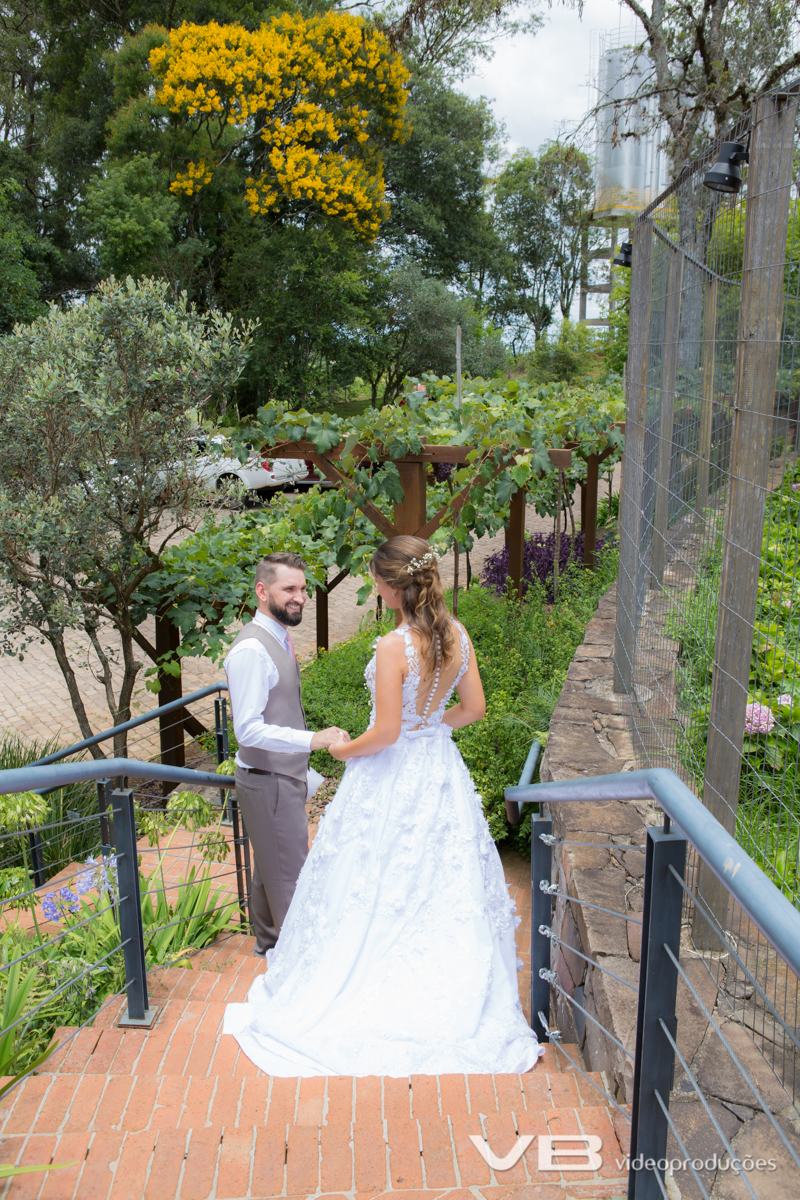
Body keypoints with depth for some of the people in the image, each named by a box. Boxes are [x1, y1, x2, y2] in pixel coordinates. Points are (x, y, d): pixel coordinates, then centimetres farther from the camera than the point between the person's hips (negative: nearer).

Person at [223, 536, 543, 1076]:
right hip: (441, 770, 6)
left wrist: (342, 749, -4)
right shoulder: (457, 634, -5)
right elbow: (474, 707, 3)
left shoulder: (394, 647, -25)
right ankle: (471, 1007, 32)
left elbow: (386, 733, -21)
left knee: (375, 892, 10)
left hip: (392, 777, -6)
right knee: (451, 888, 18)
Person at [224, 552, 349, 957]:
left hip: (284, 776, 10)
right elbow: (249, 730, -28)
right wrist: (313, 739, -33)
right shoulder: (251, 649, -23)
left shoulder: (279, 639, 8)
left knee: (270, 866, 24)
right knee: (290, 875, 2)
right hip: (268, 782, -10)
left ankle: (269, 940, 41)